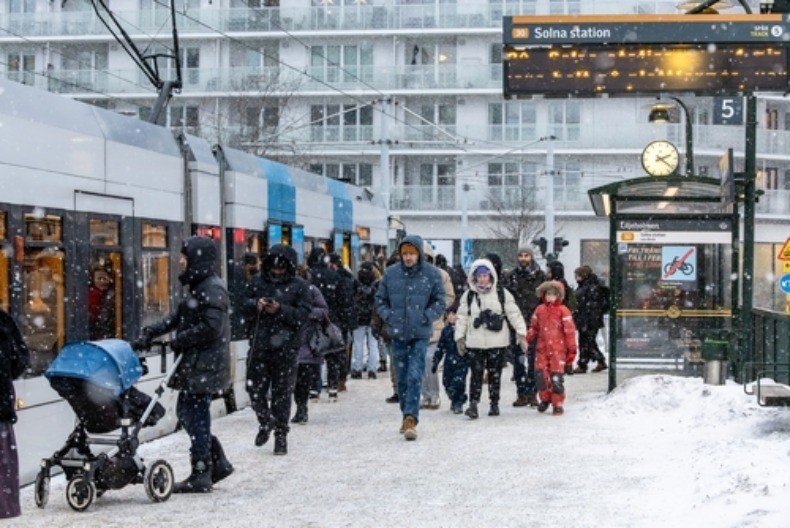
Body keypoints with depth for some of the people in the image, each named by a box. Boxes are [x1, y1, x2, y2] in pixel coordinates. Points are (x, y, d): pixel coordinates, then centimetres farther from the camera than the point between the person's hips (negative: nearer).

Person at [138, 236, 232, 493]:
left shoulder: (213, 289, -15)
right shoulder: (196, 287, 17)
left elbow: (212, 327, -23)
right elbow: (178, 316, 20)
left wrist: (179, 340, -14)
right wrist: (151, 331, 8)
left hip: (205, 365, -10)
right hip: (194, 364, 10)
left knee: (196, 416, -4)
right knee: (185, 412, 14)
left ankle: (200, 475, 4)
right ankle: (218, 462, 22)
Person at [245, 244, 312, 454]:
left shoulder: (300, 286, -3)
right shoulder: (258, 281, 8)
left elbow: (304, 314, -8)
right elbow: (246, 304, 14)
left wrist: (280, 309, -21)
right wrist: (256, 304, -9)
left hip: (285, 348, -3)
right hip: (260, 344, 3)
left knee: (282, 393, 2)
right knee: (254, 389, 7)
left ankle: (281, 435, 13)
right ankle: (265, 423, 33)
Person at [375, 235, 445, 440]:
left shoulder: (432, 274, -2)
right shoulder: (391, 273, 3)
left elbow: (439, 302, 3)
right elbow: (380, 299, 13)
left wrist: (425, 317, -10)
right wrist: (388, 316, -2)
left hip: (420, 334, -3)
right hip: (398, 334, 3)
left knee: (415, 377, -13)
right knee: (402, 378, 11)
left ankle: (411, 419, -15)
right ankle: (407, 416, 24)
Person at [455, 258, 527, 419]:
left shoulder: (502, 294, 3)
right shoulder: (468, 296, 7)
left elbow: (514, 314, 2)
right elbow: (462, 318, 9)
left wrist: (521, 332, -6)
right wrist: (459, 337, 5)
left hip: (498, 342, 0)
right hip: (475, 343, 0)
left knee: (495, 374, 6)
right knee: (476, 373, -7)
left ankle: (494, 403, 17)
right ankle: (473, 403, -10)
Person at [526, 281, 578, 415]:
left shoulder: (563, 311, -2)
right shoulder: (540, 310, 11)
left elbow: (570, 331, 0)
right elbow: (534, 328, 19)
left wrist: (571, 349, 0)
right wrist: (525, 339, 5)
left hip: (558, 349, -4)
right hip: (542, 348, 4)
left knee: (556, 378, -7)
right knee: (540, 375, -1)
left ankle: (558, 404, 6)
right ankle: (545, 399, 21)